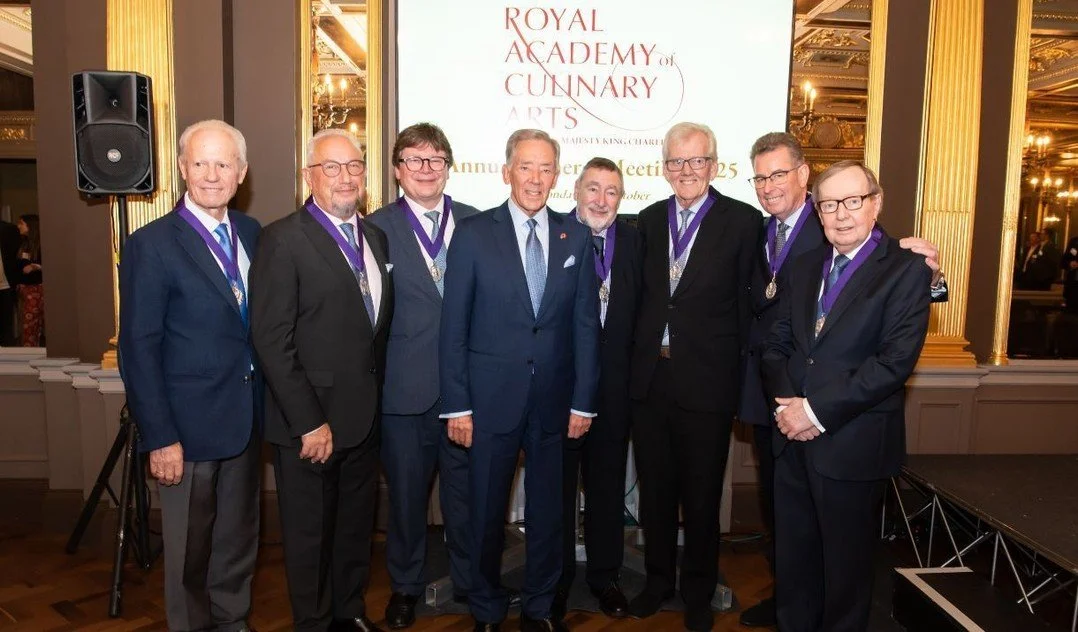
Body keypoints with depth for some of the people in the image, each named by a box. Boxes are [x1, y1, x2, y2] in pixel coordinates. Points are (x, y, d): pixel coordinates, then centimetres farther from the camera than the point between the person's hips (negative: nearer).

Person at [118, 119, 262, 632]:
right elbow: (139, 349, -13)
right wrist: (159, 438, -15)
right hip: (189, 423, -5)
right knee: (190, 550, 13)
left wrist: (264, 402, 2)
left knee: (239, 538, 20)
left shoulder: (251, 233, 4)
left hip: (246, 416, 5)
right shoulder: (151, 244, -12)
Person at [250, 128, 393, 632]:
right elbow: (271, 341, -17)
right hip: (310, 421, -6)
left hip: (365, 416, 6)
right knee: (309, 533, 13)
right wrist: (309, 423, -18)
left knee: (356, 524, 21)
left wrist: (378, 396, 6)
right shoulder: (283, 240, -12)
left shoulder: (375, 237, 8)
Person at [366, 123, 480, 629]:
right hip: (405, 387, -1)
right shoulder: (376, 228, 0)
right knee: (406, 492, 13)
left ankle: (468, 580, 34)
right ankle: (405, 585, 35)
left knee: (466, 489, 12)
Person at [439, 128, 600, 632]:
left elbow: (585, 324, 4)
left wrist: (583, 401, 1)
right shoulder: (473, 234, -2)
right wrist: (457, 404, -7)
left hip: (555, 400, 2)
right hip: (492, 397, -2)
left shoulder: (575, 237, 5)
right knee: (487, 512, 11)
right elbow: (453, 327, -4)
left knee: (548, 510, 13)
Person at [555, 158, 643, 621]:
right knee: (557, 484, 11)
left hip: (613, 382, 3)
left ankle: (604, 574, 34)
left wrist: (630, 368, -6)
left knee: (607, 483, 16)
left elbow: (637, 312, 3)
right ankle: (556, 580, 30)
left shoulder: (633, 241, 5)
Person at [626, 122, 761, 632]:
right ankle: (658, 579, 39)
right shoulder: (649, 220, 8)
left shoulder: (743, 221, -5)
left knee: (701, 497, 12)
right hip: (649, 377, 4)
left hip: (706, 380, -4)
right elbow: (644, 296, 9)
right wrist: (639, 356, 4)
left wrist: (740, 370, -5)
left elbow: (747, 302, -5)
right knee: (654, 490, 17)